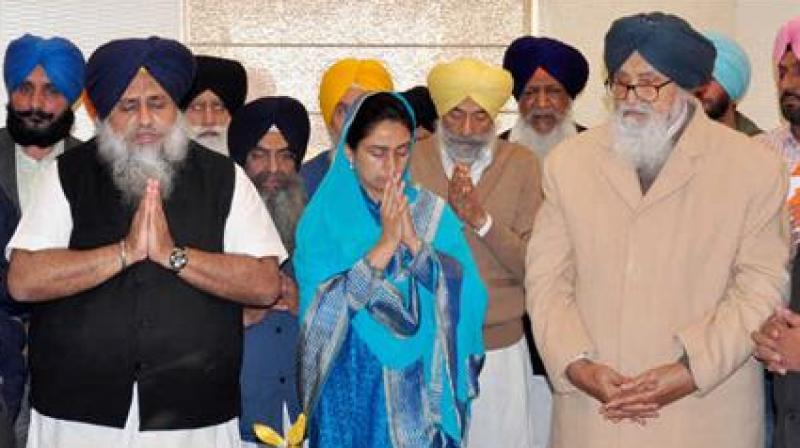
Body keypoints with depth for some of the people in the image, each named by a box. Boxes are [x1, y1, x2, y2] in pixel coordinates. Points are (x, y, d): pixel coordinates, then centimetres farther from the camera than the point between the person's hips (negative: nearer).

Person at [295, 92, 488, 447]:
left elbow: (465, 296, -7)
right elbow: (323, 308, -15)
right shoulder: (324, 217, -4)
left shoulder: (432, 212, 2)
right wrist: (386, 242, -19)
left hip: (419, 391, 2)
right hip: (349, 388, -1)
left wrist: (413, 239, -18)